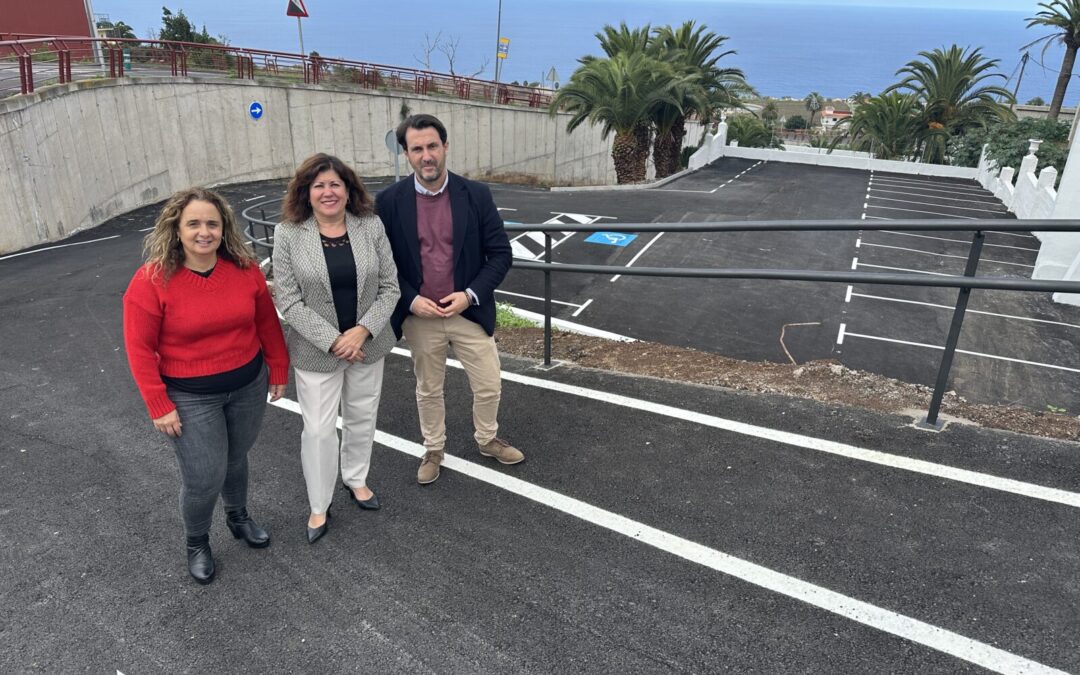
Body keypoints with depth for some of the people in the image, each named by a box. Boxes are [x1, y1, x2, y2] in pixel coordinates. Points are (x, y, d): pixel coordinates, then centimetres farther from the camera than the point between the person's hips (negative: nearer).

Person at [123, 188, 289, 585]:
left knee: (236, 458, 20)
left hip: (249, 385, 3)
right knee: (204, 477, 2)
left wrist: (279, 370, 8)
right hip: (190, 397, -3)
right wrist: (159, 406, -12)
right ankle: (196, 543, 31)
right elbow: (140, 349, -13)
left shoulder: (246, 269, -8)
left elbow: (267, 323, 3)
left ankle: (238, 517, 48)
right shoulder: (152, 280, -17)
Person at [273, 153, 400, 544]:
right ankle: (319, 506, 25)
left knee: (362, 418, 18)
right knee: (319, 429, 6)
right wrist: (333, 341, -17)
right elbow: (289, 301, -10)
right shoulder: (288, 235, -9)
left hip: (367, 345, 2)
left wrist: (362, 331, -16)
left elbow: (389, 287, -4)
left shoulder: (371, 227, -5)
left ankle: (355, 479, 42)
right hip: (317, 350, -2)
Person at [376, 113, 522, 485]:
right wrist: (411, 300, -14)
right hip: (419, 316, 0)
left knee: (489, 386, 11)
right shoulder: (389, 201, -6)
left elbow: (500, 253, -4)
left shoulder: (476, 194, -6)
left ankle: (487, 439, 39)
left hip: (470, 311, 1)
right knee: (428, 390, 16)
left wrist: (471, 294, -15)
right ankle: (433, 450, 38)